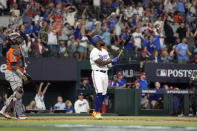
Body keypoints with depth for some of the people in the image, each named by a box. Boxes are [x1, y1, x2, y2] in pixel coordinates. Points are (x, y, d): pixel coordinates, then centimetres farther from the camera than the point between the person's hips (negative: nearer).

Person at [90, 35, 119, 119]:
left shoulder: (104, 51, 17)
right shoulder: (94, 52, -11)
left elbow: (108, 61, 14)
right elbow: (101, 63, -19)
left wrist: (113, 61, -9)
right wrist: (112, 60, -16)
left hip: (105, 73, 8)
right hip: (97, 73, -8)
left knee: (103, 94, 7)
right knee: (99, 93, -17)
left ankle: (95, 112, 17)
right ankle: (97, 113, -16)